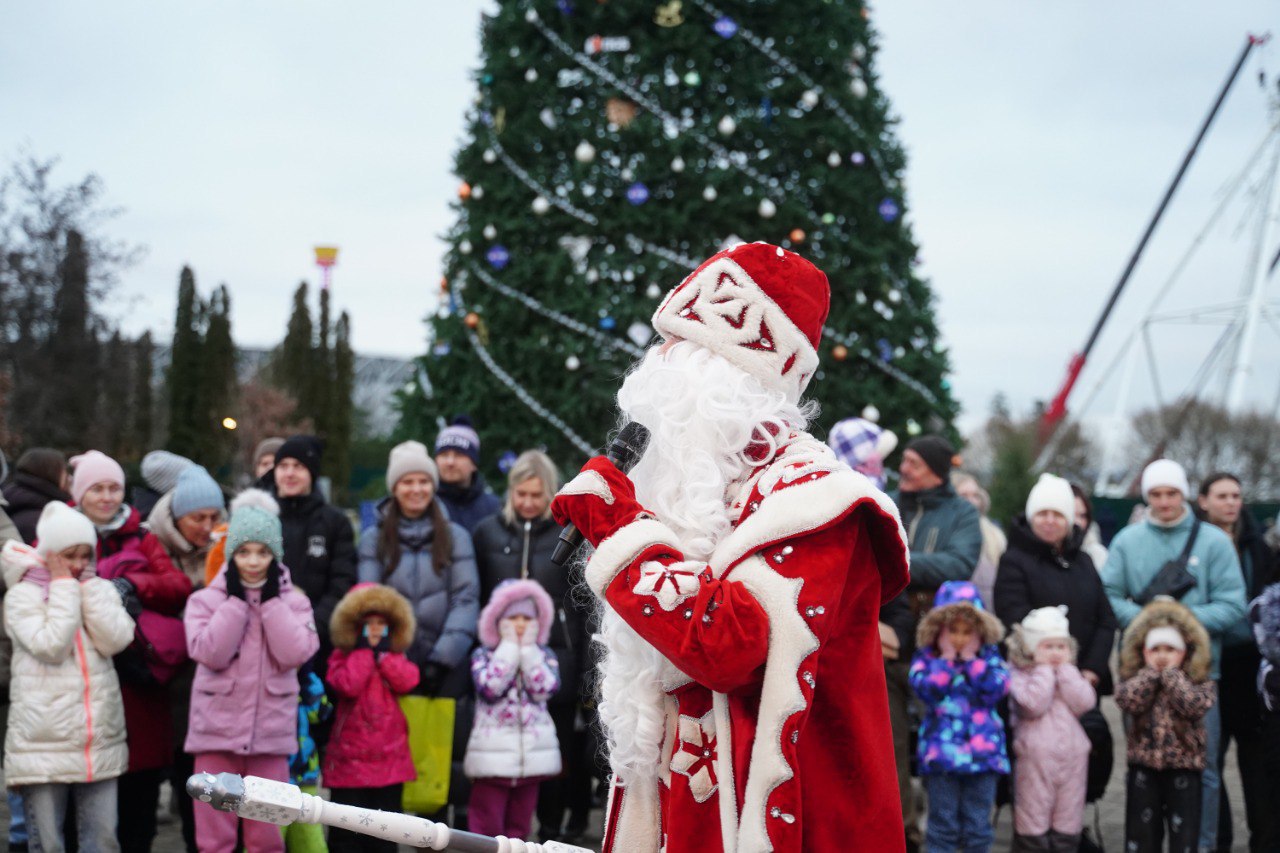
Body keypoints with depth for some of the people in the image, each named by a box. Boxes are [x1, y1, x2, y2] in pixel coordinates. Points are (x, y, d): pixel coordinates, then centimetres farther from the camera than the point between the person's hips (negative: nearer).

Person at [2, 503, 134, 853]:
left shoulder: (99, 590, 11)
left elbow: (115, 639, -6)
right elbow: (51, 644, -15)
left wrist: (87, 585, -5)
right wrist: (64, 587, -8)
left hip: (100, 742, 4)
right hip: (43, 742, -3)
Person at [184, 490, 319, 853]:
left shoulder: (293, 601, 5)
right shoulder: (206, 599, 1)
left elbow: (295, 653, -11)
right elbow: (210, 653, -13)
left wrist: (271, 599, -8)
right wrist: (237, 599, -10)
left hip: (270, 731, 1)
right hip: (217, 729, -1)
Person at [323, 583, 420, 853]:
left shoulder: (396, 656, 11)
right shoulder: (342, 656, 1)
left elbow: (407, 682, -9)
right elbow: (348, 685, -19)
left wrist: (383, 652, -8)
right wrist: (363, 649, -11)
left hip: (389, 754, 3)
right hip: (350, 756, -3)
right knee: (347, 825, -1)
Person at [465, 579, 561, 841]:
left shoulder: (544, 655, 7)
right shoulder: (483, 655, 0)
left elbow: (546, 688, -10)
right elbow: (489, 687, -18)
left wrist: (528, 649, -8)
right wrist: (509, 647, -10)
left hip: (532, 751, 3)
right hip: (493, 753, -3)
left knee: (519, 824, 13)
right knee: (486, 825, -3)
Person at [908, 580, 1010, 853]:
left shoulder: (989, 656, 7)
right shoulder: (927, 657, 2)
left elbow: (996, 688, -9)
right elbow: (926, 688, -15)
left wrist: (971, 659, -9)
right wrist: (947, 659, -12)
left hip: (982, 749, 2)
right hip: (942, 749, -2)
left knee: (978, 823, 8)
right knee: (943, 823, 2)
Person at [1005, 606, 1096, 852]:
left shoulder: (1070, 675, 16)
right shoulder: (1019, 676, -1)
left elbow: (1084, 702, -3)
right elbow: (1033, 704, -19)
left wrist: (1065, 669, -2)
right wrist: (1044, 669, -8)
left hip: (1072, 757, 5)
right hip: (1036, 759, -5)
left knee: (1068, 821, 9)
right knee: (1033, 815, -2)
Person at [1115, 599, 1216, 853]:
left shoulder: (1200, 682, -2)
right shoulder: (1136, 679, 4)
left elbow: (1195, 705, -22)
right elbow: (1127, 700, -16)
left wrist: (1171, 673, -14)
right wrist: (1151, 671, -12)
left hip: (1183, 767, -2)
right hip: (1143, 765, 2)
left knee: (1184, 832, 0)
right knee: (1142, 828, 7)